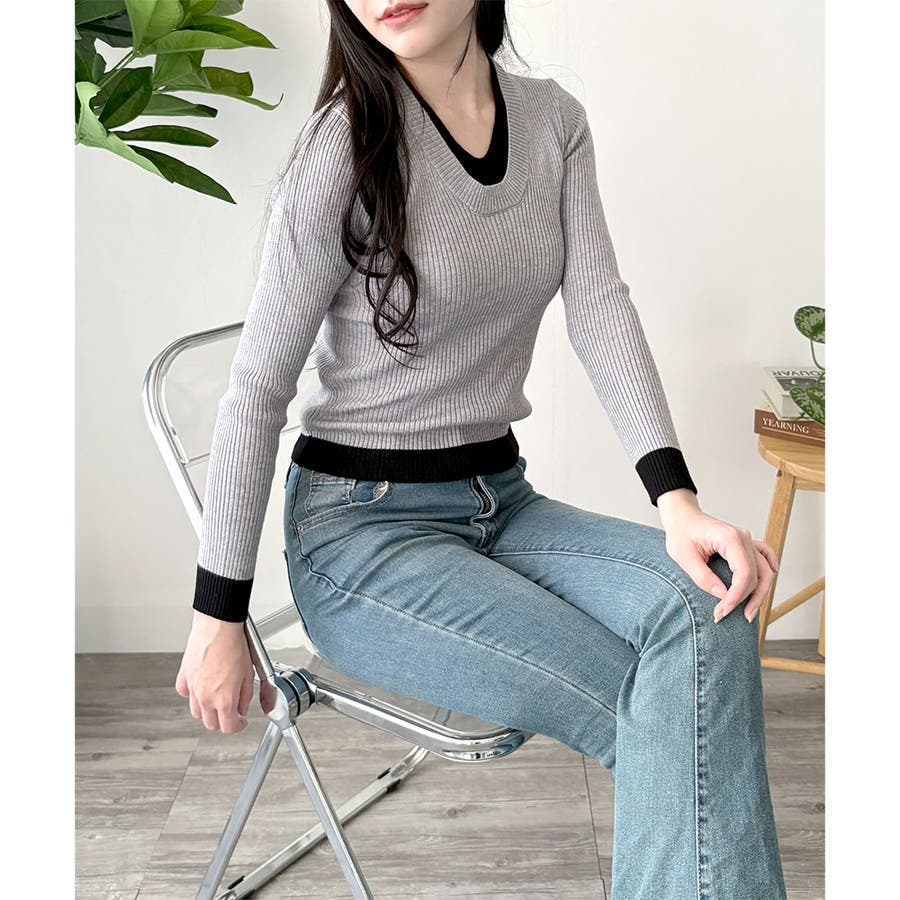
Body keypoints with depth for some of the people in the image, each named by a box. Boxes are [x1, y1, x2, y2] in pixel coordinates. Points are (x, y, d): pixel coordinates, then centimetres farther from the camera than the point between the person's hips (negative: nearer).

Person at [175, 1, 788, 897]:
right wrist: (219, 619, -8)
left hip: (503, 502, 6)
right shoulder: (350, 141, -12)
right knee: (678, 714, -21)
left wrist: (676, 498, -19)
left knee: (710, 602, -23)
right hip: (360, 526, -5)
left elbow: (600, 308, -4)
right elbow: (257, 388, -9)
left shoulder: (554, 119, 5)